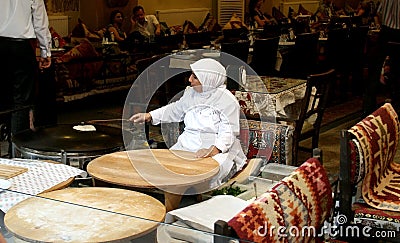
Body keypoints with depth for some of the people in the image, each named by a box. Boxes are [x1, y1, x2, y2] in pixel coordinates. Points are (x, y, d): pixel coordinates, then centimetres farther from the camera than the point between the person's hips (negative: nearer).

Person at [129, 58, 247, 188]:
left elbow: (228, 133, -13)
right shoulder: (191, 93, 12)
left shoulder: (227, 100, -8)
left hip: (218, 149, -5)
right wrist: (150, 116, 23)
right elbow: (176, 109, 31)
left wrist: (213, 150, -31)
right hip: (187, 145, 6)